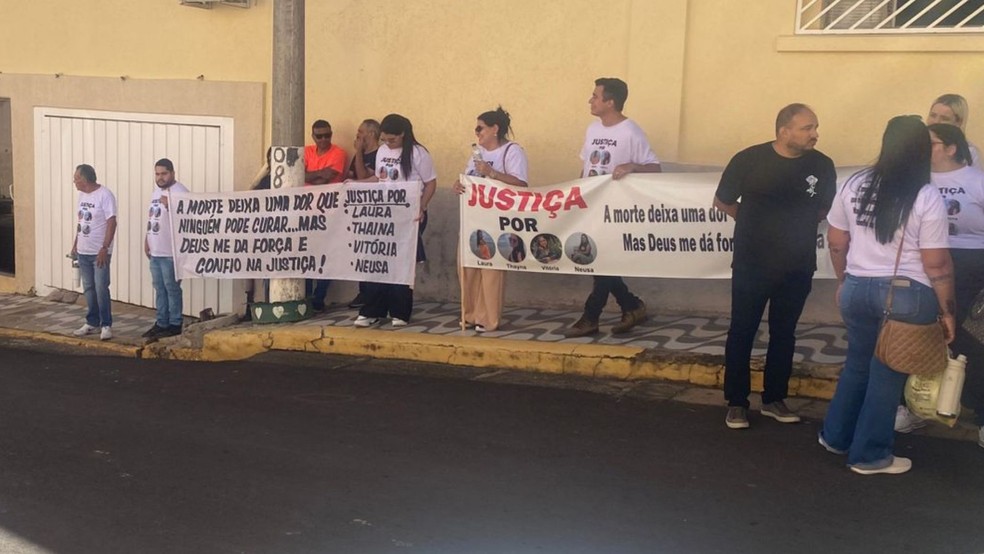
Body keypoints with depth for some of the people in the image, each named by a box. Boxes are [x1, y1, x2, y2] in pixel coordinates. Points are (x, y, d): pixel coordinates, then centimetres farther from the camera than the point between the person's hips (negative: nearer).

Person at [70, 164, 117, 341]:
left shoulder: (104, 195, -15)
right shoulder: (82, 195, 10)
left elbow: (111, 223, -18)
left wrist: (104, 248, -22)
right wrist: (75, 244, 17)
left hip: (100, 252, -8)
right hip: (83, 251, 8)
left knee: (101, 289, -6)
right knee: (88, 289, 12)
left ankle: (106, 325, 2)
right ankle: (92, 323, 21)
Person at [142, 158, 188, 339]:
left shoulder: (180, 192, -12)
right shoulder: (156, 191, 16)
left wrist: (170, 205, -32)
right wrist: (147, 240, 18)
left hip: (171, 252, -9)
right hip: (155, 251, 9)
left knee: (172, 288, -2)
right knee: (159, 288, 13)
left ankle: (174, 324, 5)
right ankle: (162, 323, 21)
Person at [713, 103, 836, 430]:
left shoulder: (822, 166, -6)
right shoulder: (749, 160, -13)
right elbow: (722, 202, 1)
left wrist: (795, 224, 3)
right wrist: (756, 223, 7)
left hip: (797, 267, 2)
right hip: (751, 264, -2)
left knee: (783, 334, 13)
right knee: (742, 333, 5)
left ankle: (774, 399, 27)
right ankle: (737, 402, 16)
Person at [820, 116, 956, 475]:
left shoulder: (855, 185, 0)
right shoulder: (927, 198, -13)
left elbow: (836, 242, 8)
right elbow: (937, 264, -13)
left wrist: (844, 281, 21)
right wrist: (948, 310, -3)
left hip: (857, 288, 5)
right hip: (907, 295, -4)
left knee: (858, 362, 22)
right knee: (888, 373, 8)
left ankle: (835, 436, 33)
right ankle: (869, 455, 19)